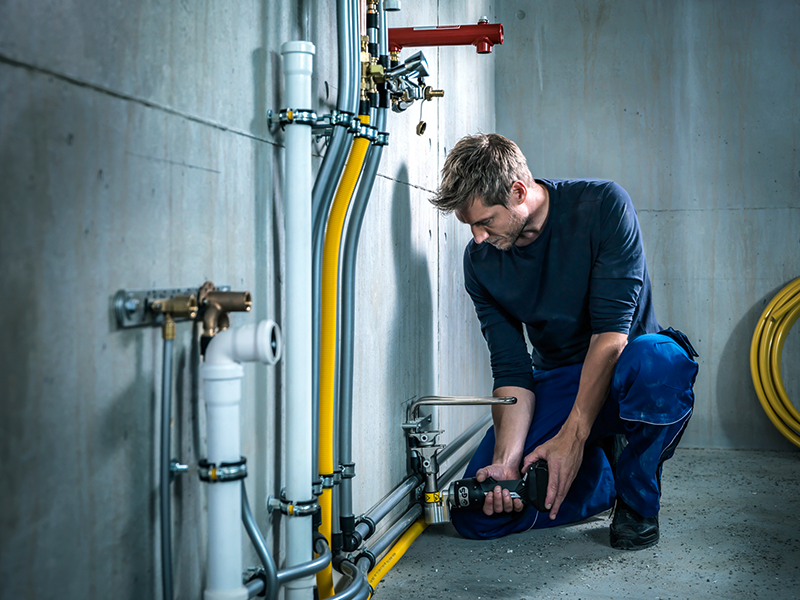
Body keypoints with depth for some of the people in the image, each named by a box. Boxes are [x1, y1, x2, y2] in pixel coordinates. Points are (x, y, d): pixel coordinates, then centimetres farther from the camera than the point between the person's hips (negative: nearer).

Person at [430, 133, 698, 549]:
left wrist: (573, 436, -28)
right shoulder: (480, 261, -7)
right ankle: (604, 477, 12)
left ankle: (638, 499, -11)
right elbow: (512, 371, -9)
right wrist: (506, 461, -23)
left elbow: (611, 332, -24)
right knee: (477, 515, -14)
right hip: (555, 382, 4)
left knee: (656, 360, -42)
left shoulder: (603, 205, -19)